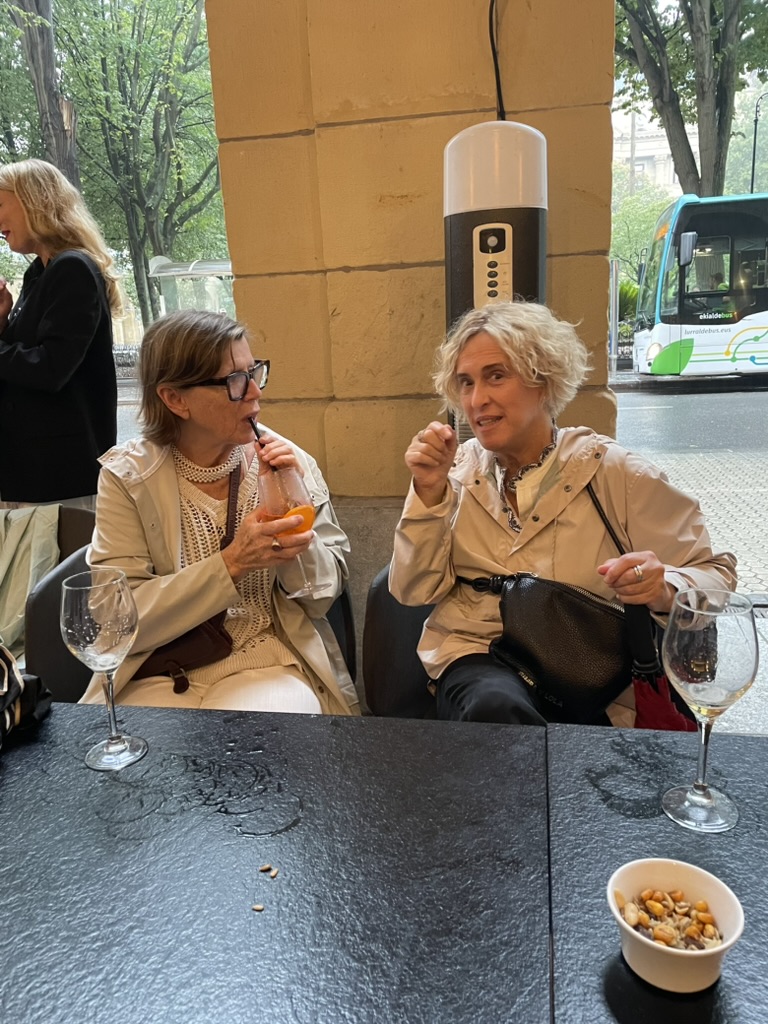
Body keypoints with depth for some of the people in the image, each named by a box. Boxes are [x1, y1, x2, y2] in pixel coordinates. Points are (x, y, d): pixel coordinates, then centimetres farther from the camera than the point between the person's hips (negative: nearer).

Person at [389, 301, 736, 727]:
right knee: (495, 706, -34)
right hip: (476, 659, 1)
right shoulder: (459, 468, 4)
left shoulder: (612, 472, -4)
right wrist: (429, 491, -12)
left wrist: (663, 589, -23)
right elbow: (413, 592, 1)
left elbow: (715, 573, 0)